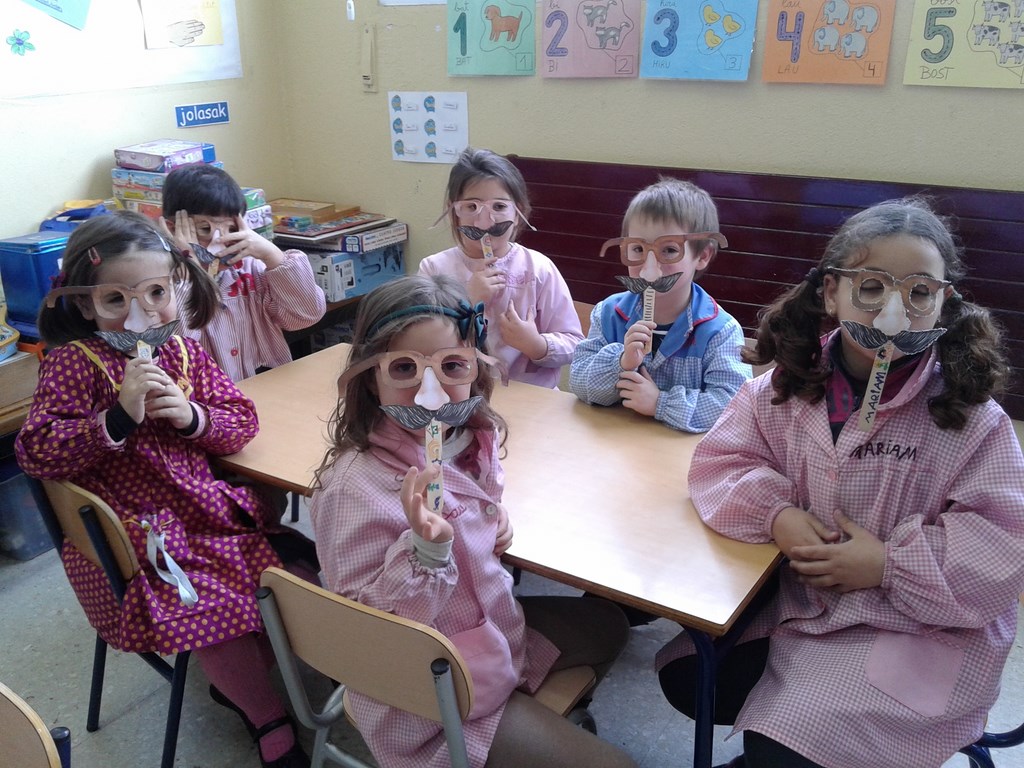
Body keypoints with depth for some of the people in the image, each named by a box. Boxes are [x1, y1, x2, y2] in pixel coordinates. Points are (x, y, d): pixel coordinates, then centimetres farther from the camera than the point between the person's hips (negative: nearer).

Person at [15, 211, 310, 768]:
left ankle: (237, 682, 29)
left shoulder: (183, 352, 5)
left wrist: (192, 416, -15)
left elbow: (242, 420, 7)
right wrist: (118, 416, -27)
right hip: (131, 539, -6)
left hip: (206, 513, 6)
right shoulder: (72, 363, -10)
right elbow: (35, 452, -16)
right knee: (219, 608, -18)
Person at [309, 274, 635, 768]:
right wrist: (427, 549, -39)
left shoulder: (468, 438, -9)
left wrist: (494, 523, -6)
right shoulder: (355, 488, -31)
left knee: (607, 626, 28)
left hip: (498, 629, 8)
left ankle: (544, 721, 44)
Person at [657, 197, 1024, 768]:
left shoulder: (970, 418, -13)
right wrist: (778, 514, -16)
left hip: (920, 633, -4)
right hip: (799, 607, 5)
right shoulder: (788, 387, -3)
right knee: (684, 675, 0)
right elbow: (720, 461, 1)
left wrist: (887, 564, -21)